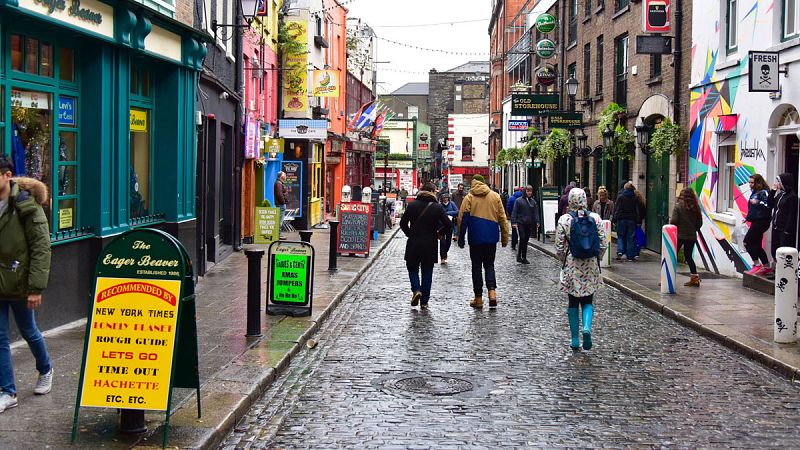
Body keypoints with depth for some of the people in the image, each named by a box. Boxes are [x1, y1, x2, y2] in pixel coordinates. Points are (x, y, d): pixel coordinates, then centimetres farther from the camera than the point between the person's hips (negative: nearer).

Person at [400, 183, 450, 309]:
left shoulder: (412, 205, -2)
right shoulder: (437, 207, -5)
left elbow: (403, 223, -1)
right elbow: (447, 224, -10)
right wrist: (439, 233, 7)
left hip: (413, 243, 0)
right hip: (430, 245, 0)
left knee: (412, 268, 15)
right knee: (427, 272, 9)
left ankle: (416, 290, -10)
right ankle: (424, 301, 10)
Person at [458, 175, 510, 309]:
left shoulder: (469, 198, -1)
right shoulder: (495, 196, 5)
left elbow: (462, 219, -4)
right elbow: (502, 219, 6)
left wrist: (461, 239, 2)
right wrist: (505, 238, 11)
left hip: (475, 238, -2)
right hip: (491, 237, 2)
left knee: (476, 266, 7)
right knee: (489, 265, 13)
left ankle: (478, 298, 8)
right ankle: (492, 291, -9)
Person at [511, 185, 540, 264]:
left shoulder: (533, 201, 9)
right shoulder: (519, 200, -3)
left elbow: (536, 212, 10)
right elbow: (514, 212, -4)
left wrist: (537, 222, -2)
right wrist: (514, 222, -11)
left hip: (529, 224, 4)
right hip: (520, 223, -4)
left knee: (526, 240, 7)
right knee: (522, 238, -13)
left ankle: (524, 257, 14)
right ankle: (519, 256, -1)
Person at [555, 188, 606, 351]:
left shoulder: (564, 220, -8)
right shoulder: (595, 218, -3)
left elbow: (559, 248, -5)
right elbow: (603, 245, 0)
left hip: (572, 267, -1)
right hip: (591, 267, 1)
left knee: (573, 302, 11)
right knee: (588, 301, 11)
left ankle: (574, 339, 13)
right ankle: (587, 327, -16)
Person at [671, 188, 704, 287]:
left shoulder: (678, 206, -10)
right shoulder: (696, 208, 3)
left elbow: (673, 221, -14)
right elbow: (700, 223, 7)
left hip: (679, 235, -5)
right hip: (692, 236, 5)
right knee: (689, 256, 15)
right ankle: (695, 278, 13)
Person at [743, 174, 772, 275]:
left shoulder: (764, 192, -12)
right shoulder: (754, 192, 14)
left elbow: (768, 205, -25)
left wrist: (757, 202, -30)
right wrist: (747, 217, 22)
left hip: (761, 221, -10)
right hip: (755, 221, 10)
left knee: (747, 242, -11)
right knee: (757, 245, 12)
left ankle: (757, 264, -5)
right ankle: (766, 266, 20)